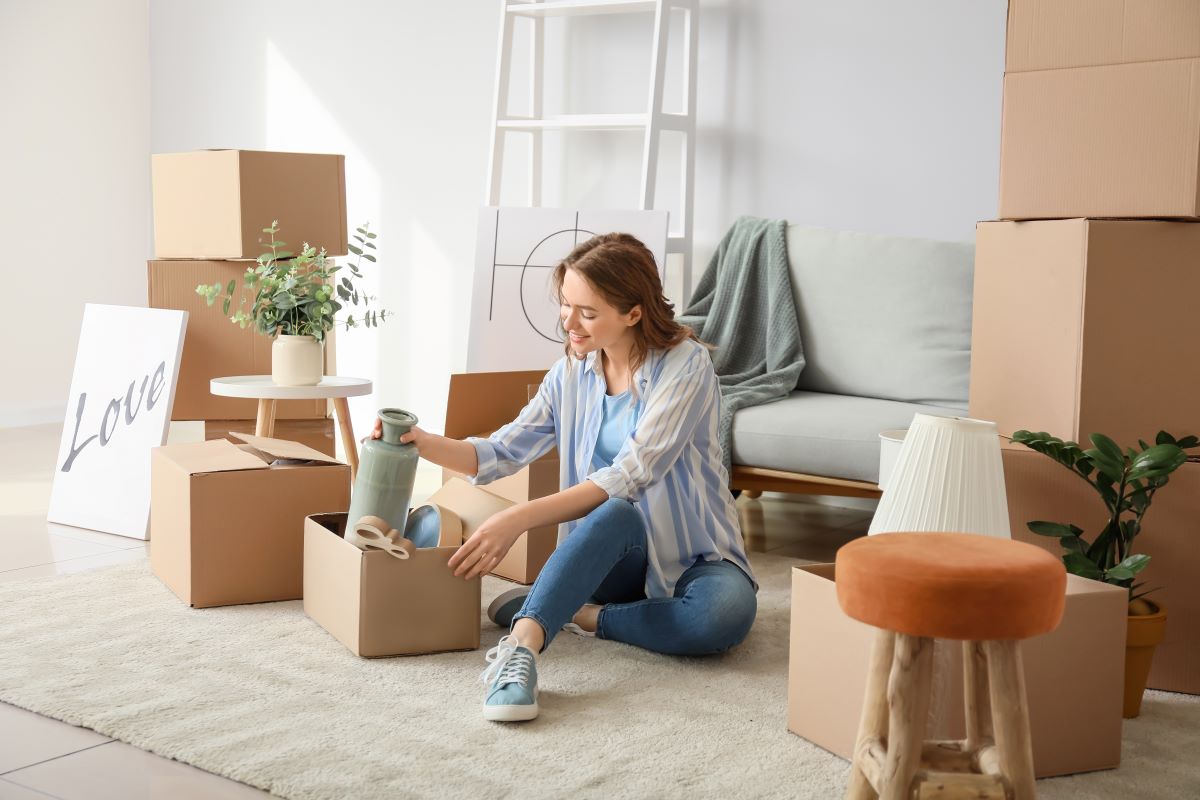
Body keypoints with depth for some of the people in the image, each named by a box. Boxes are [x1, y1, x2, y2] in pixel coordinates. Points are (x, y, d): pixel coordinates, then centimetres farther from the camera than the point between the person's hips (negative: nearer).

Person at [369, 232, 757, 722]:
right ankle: (521, 648, -47)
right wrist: (423, 444, -15)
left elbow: (629, 476, -26)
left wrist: (519, 519, -33)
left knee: (728, 612, -37)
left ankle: (579, 615, -20)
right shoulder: (571, 373, 3)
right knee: (616, 513, -35)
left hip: (694, 556, -2)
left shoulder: (685, 365, -16)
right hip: (614, 554, 2)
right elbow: (503, 453, 4)